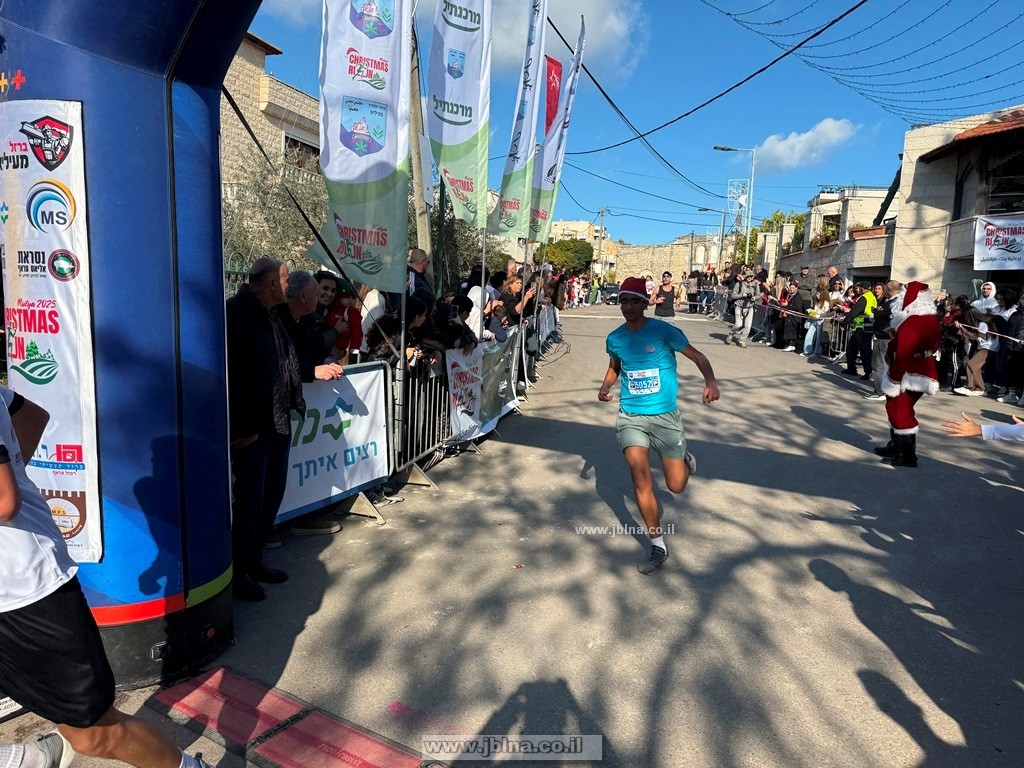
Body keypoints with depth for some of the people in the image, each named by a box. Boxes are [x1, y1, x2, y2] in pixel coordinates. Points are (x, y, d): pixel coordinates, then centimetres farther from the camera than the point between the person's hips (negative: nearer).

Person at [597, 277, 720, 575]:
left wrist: (711, 382, -22)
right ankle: (658, 545, 1)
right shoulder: (615, 338, 2)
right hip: (630, 416, 2)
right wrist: (605, 386, 1)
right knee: (640, 475, -16)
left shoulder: (664, 331, -9)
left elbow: (697, 357, -3)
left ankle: (686, 460, 42)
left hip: (665, 415, -2)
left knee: (676, 486, 2)